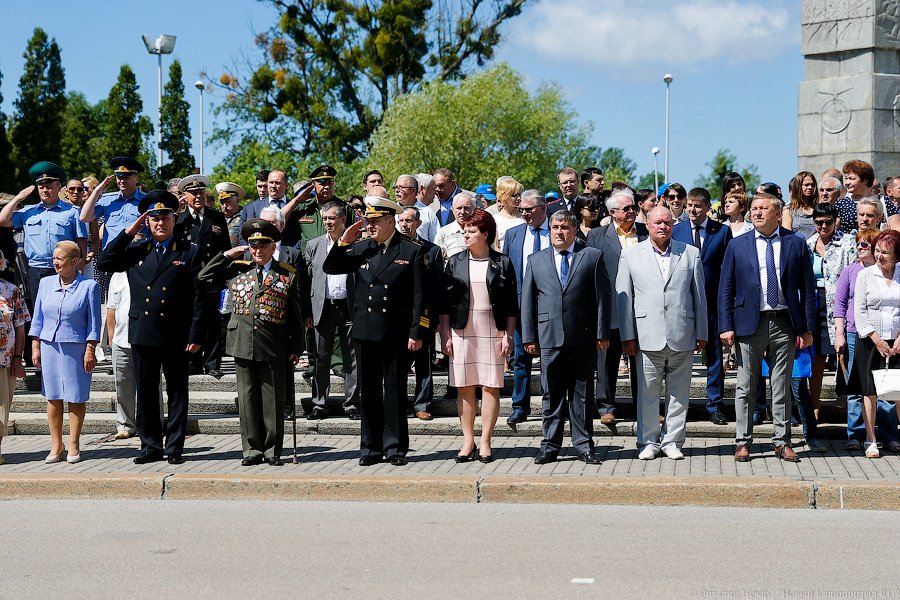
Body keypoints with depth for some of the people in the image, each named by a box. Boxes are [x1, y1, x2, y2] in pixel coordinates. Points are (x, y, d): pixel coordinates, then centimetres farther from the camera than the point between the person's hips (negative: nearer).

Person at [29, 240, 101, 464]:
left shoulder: (89, 286, -2)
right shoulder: (46, 283, 9)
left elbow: (93, 322, -2)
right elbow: (37, 318, 12)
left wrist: (90, 351, -7)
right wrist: (35, 347, 7)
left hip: (76, 349, -3)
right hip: (49, 346, 3)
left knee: (76, 398, 2)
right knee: (53, 397, 5)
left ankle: (74, 445, 11)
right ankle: (56, 445, 13)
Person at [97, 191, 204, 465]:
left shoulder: (190, 253, 1)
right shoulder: (136, 251, 12)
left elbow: (198, 298, -2)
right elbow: (104, 262, 3)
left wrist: (195, 336, -8)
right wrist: (129, 232, 0)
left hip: (176, 337, -3)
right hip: (142, 336, 3)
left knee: (177, 393, 4)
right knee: (145, 393, 8)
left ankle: (174, 447, 11)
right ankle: (150, 446, 16)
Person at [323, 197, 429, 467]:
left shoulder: (411, 251, -3)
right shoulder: (360, 249, 8)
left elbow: (420, 296, -5)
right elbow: (329, 268, 10)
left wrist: (417, 333, -10)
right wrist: (343, 242, -3)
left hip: (397, 333, -4)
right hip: (366, 332, 4)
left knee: (395, 392, 4)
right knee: (369, 392, 8)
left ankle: (395, 447, 11)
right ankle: (371, 447, 16)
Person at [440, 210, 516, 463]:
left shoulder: (502, 263, 3)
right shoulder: (455, 262, 7)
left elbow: (511, 305, 4)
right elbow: (445, 302, 7)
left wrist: (508, 335, -3)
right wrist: (445, 335, 2)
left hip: (492, 333, -1)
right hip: (461, 332, 2)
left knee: (491, 387, -1)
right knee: (465, 388, 2)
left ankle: (485, 442, 5)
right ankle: (468, 442, 10)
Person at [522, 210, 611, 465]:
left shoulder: (593, 257, 5)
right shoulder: (536, 260, 11)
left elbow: (603, 297, 2)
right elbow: (527, 301, 10)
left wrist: (602, 333, -4)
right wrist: (529, 336, 4)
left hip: (583, 338, -1)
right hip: (549, 337, 2)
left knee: (582, 393, 4)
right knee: (552, 394, 5)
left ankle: (583, 444, 12)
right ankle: (550, 445, 12)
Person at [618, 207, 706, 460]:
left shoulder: (690, 254, 10)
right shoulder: (631, 255, 8)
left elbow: (699, 296, 11)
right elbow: (623, 297, 6)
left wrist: (702, 333, 8)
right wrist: (627, 336, 1)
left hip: (682, 337, 1)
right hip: (648, 337, -1)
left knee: (679, 392, 4)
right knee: (648, 392, 1)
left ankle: (672, 441, 15)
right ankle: (649, 441, 12)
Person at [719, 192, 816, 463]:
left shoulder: (796, 244, 4)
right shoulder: (737, 246, 5)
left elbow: (807, 288, 5)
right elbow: (725, 289, 5)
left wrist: (807, 328, -1)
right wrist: (726, 326, -4)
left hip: (785, 324, 0)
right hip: (750, 323, 0)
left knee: (782, 387, 7)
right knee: (746, 388, 4)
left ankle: (782, 441, 15)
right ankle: (743, 441, 12)